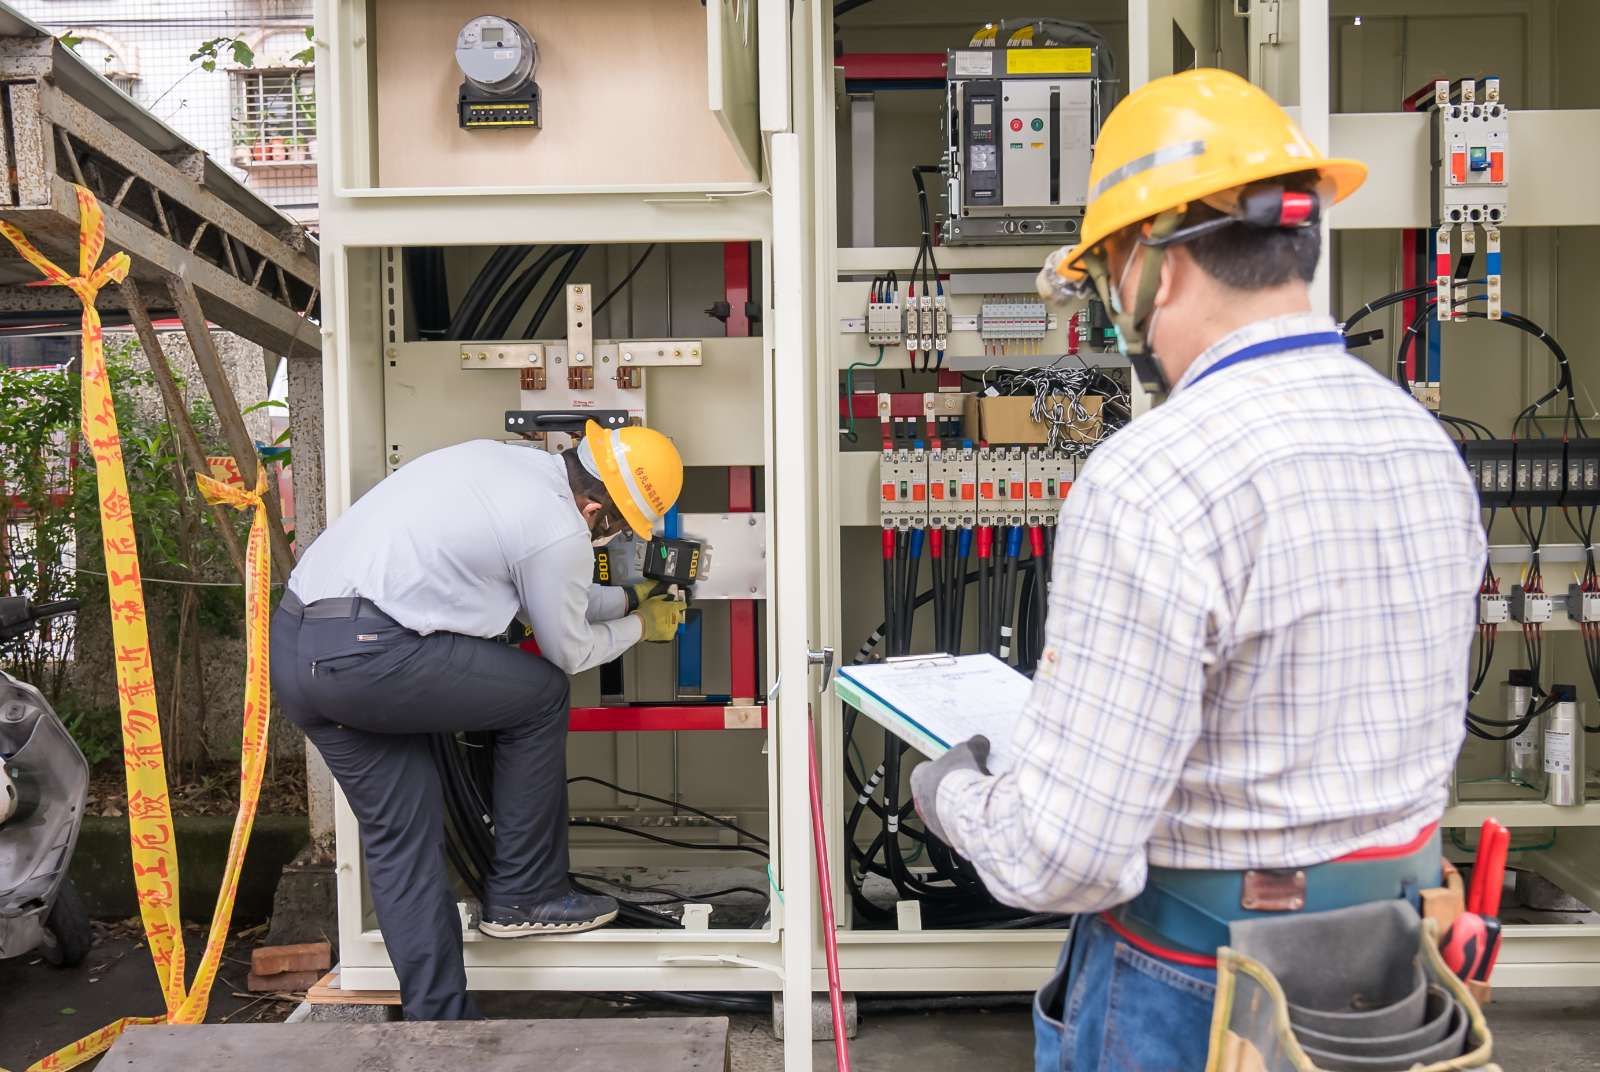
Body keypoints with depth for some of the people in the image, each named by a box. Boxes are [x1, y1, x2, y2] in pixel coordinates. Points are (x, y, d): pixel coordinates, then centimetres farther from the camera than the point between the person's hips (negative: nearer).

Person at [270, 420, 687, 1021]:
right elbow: (569, 652, 9)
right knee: (541, 694, 8)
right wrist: (640, 625, 25)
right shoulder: (558, 532, -9)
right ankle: (522, 896, 17)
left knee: (398, 838, 14)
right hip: (367, 652, -9)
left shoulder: (505, 460, 17)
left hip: (288, 645, 9)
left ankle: (438, 1016, 20)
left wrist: (628, 599, 40)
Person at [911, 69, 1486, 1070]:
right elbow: (1425, 732, 11)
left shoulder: (1151, 484, -26)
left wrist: (955, 797, -5)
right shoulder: (1429, 446, 0)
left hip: (1194, 986, -7)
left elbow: (1066, 854, -25)